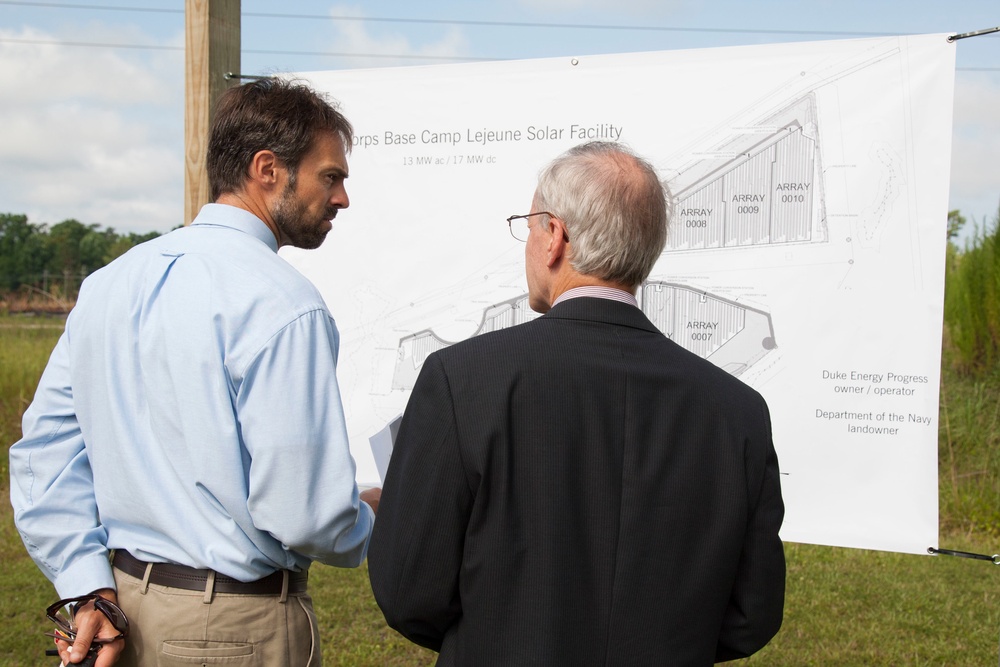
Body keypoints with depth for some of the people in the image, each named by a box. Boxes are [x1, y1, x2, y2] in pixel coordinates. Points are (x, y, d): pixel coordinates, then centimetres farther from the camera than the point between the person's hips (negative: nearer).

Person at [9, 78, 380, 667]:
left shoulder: (108, 284, 6)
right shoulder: (284, 306, -19)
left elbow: (46, 451, 5)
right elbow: (304, 514, -22)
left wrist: (90, 590, 1)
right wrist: (372, 523, -1)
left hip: (126, 609, 7)